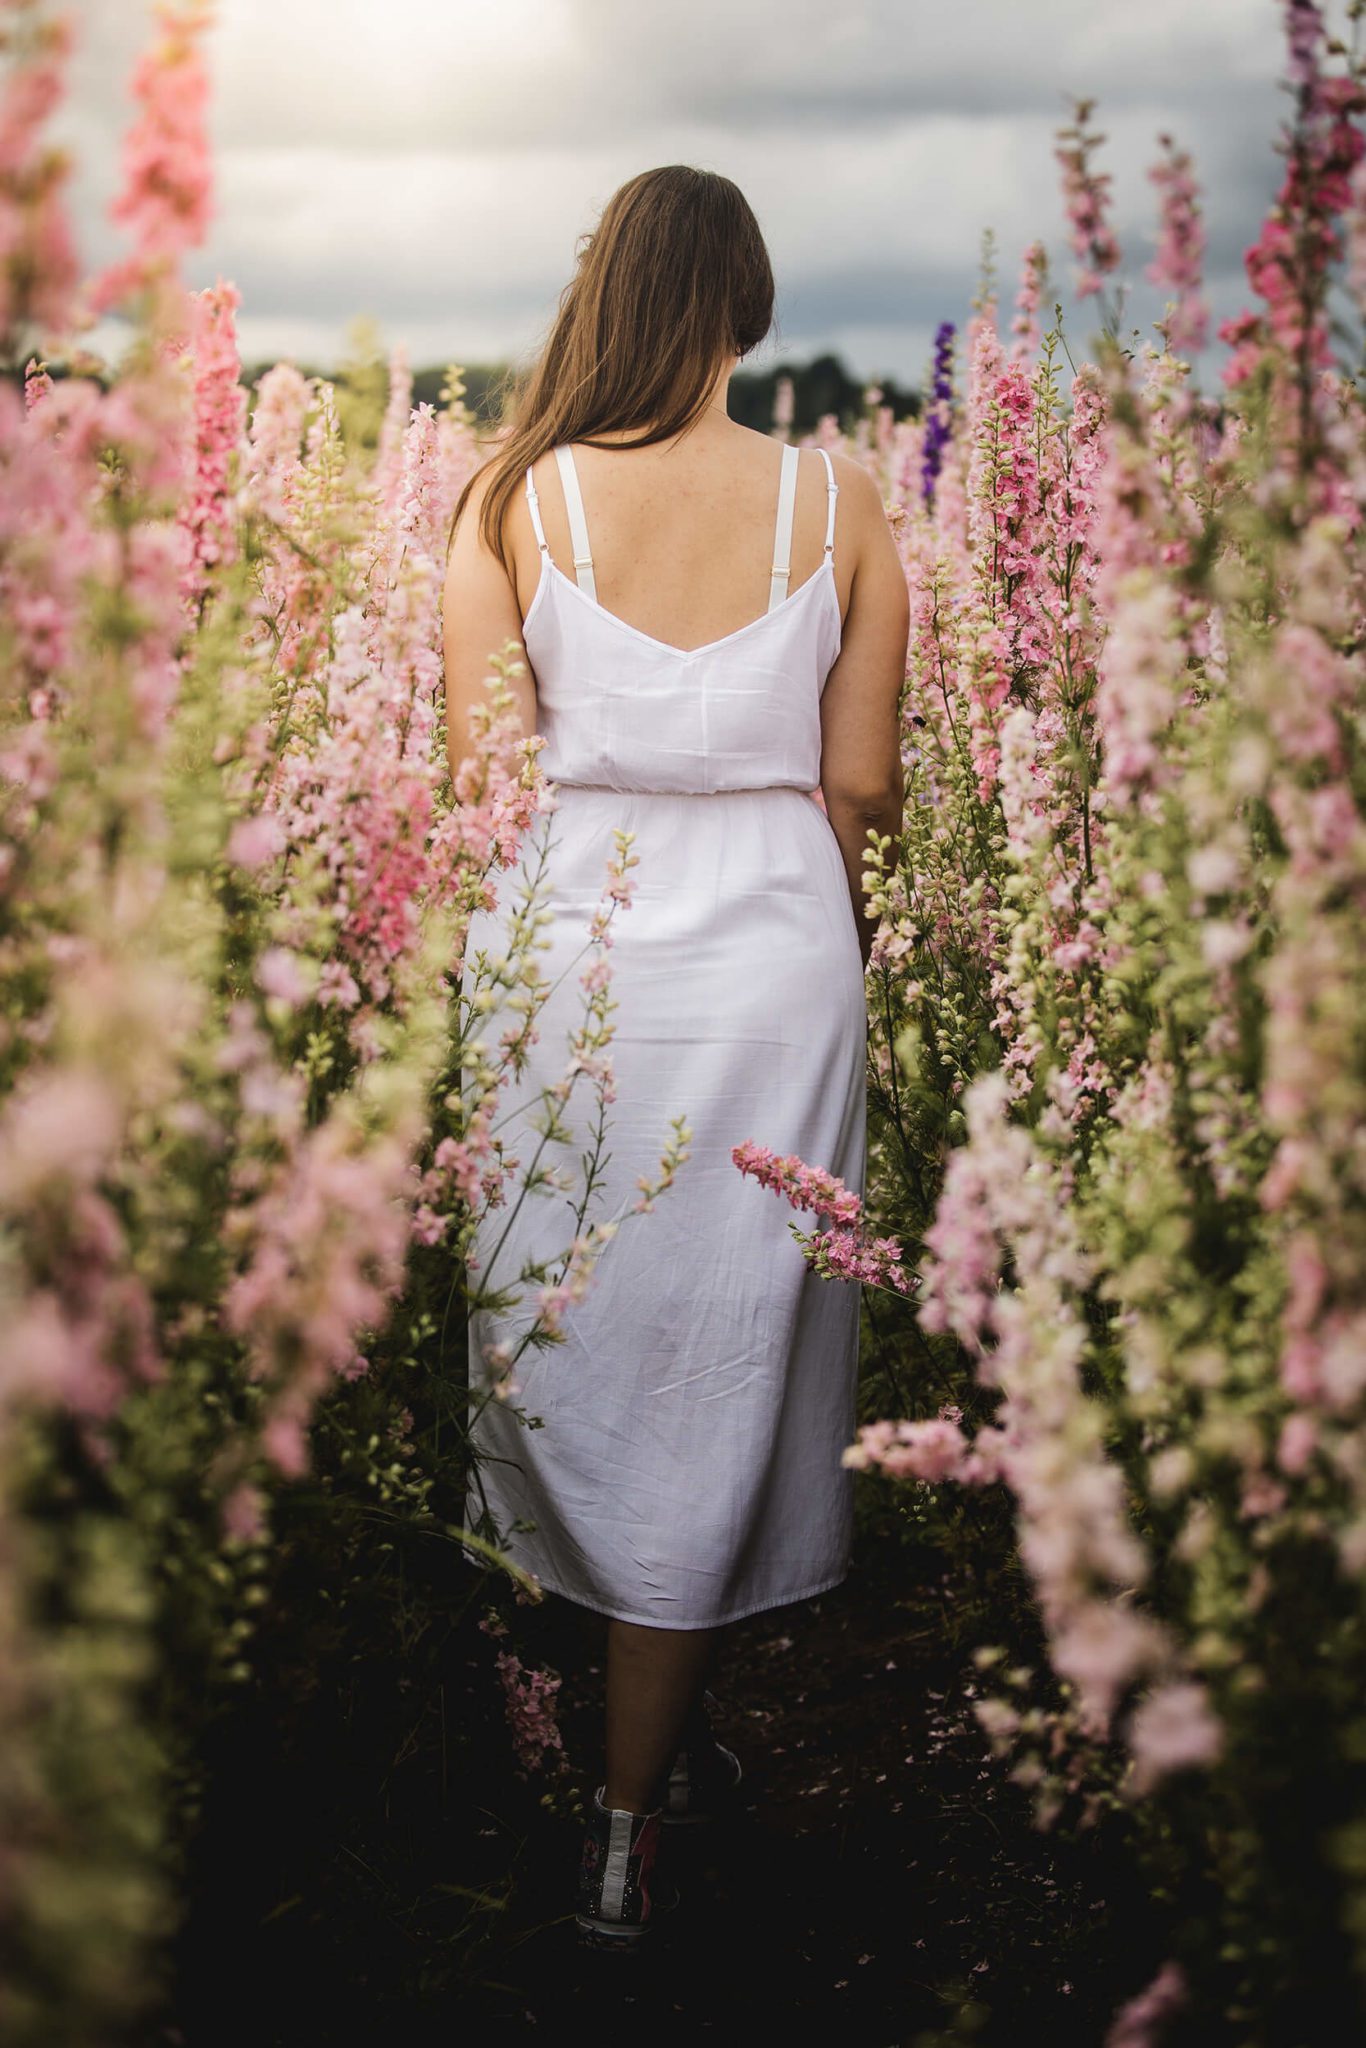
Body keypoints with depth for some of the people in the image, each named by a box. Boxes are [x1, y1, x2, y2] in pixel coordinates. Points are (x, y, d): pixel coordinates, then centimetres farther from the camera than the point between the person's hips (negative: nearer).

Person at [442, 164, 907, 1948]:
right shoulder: (840, 503, -5)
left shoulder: (516, 499, -5)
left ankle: (667, 1722, 34)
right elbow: (864, 789, -2)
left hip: (563, 948, 1)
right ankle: (631, 1828, 17)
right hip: (773, 961, 0)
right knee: (714, 1360, 9)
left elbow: (476, 772, -7)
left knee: (581, 1345, 17)